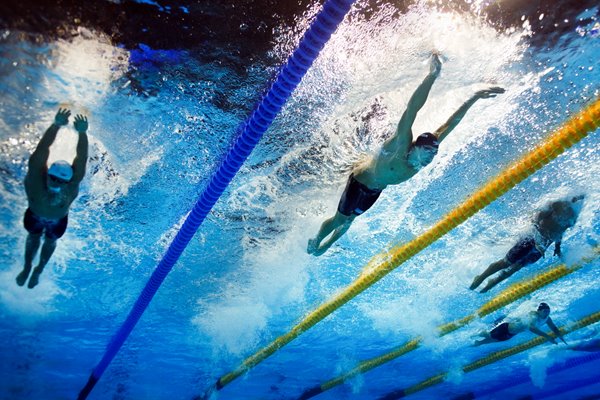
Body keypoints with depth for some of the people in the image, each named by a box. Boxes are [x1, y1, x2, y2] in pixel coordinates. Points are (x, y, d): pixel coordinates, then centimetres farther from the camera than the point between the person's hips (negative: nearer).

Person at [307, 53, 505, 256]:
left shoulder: (425, 151, -19)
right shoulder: (400, 145, -37)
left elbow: (450, 124, -15)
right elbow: (412, 109, -48)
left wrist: (475, 98, -13)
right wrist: (432, 75, -55)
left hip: (376, 190, 7)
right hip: (359, 181, -7)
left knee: (349, 220, 20)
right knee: (340, 219, 6)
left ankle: (325, 245, 42)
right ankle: (316, 241, 33)